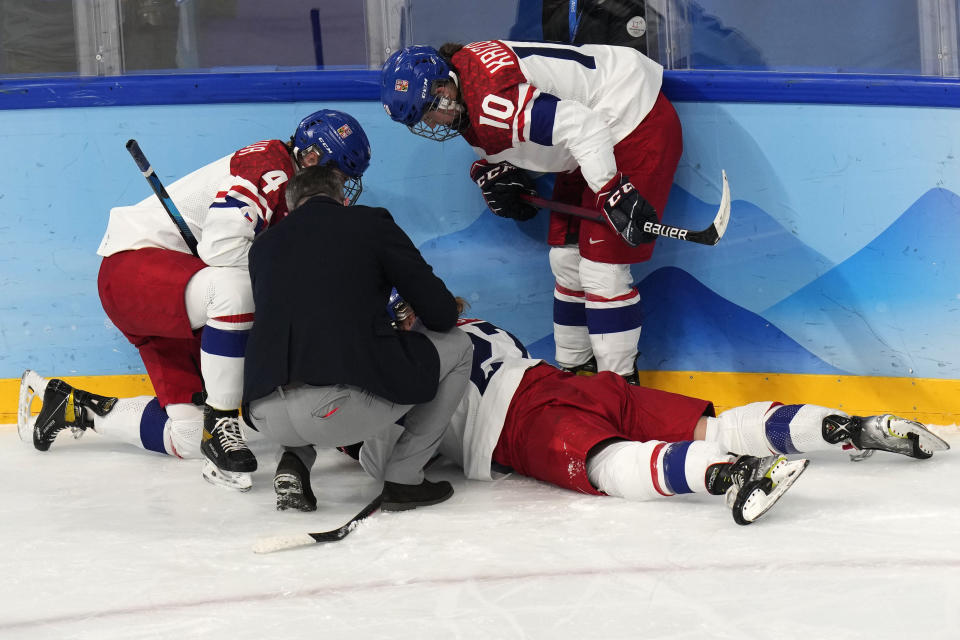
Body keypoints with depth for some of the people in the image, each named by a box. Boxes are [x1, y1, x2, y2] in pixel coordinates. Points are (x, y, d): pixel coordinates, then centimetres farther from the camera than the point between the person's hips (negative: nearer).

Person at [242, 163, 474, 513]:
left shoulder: (264, 244, 22)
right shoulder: (371, 223, 11)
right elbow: (442, 315, 10)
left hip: (267, 417, 5)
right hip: (348, 408, -5)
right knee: (455, 346, 19)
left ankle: (294, 461, 17)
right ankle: (402, 477, 13)